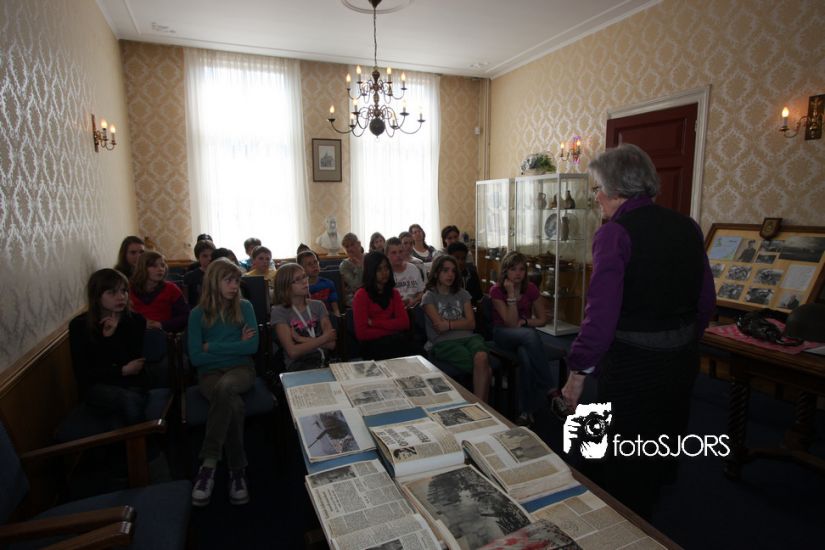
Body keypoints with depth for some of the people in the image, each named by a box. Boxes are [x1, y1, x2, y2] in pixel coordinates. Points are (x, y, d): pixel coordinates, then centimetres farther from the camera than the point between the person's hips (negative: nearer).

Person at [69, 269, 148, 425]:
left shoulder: (136, 320, -2)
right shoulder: (79, 325, -3)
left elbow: (135, 362, -9)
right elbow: (82, 373, -4)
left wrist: (112, 336, -18)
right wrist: (122, 371, -8)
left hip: (132, 383, 1)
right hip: (96, 386, -1)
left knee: (132, 399, -34)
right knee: (129, 400, -33)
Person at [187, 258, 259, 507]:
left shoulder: (244, 307, 6)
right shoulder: (198, 314, 4)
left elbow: (253, 346, -4)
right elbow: (196, 357, -3)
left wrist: (213, 346, -5)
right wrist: (235, 346, -5)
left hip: (241, 369, 0)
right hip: (210, 373, 0)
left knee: (224, 387, -37)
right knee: (234, 405, -34)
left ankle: (209, 463, -26)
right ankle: (237, 470, -21)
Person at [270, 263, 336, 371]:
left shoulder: (318, 305, 12)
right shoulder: (279, 311, 0)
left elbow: (331, 343, 0)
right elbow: (293, 351, -11)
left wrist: (303, 340, -9)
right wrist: (323, 338, -7)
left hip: (324, 361, 5)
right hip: (298, 366, -4)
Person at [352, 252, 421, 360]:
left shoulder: (393, 293, 15)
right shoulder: (361, 295, -2)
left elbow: (404, 322, 1)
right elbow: (362, 333, -8)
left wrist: (374, 322, -9)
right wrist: (393, 331, -7)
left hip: (394, 341, 4)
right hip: (372, 345, -3)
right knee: (399, 339, -35)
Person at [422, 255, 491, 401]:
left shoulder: (463, 294, 21)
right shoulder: (429, 297, 10)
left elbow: (471, 323, 9)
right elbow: (439, 326, -2)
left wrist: (449, 324, -3)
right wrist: (461, 322, 6)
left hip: (468, 337, 3)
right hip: (443, 343, -3)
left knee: (481, 358, -34)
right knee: (484, 368, -29)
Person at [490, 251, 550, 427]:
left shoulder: (531, 289, 0)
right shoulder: (497, 290, -9)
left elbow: (542, 319, 6)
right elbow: (511, 323, -17)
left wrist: (524, 322, -12)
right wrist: (511, 294, -22)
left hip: (526, 334, 3)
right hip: (503, 334, -2)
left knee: (526, 355, -36)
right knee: (530, 335, -38)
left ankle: (527, 410, -24)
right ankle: (550, 390, -31)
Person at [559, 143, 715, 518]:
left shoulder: (615, 233, -19)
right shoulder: (687, 227, 2)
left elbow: (602, 314, -25)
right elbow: (706, 303, 9)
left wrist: (578, 373, -17)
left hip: (633, 364, -7)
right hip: (682, 358, 8)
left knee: (626, 465, 13)